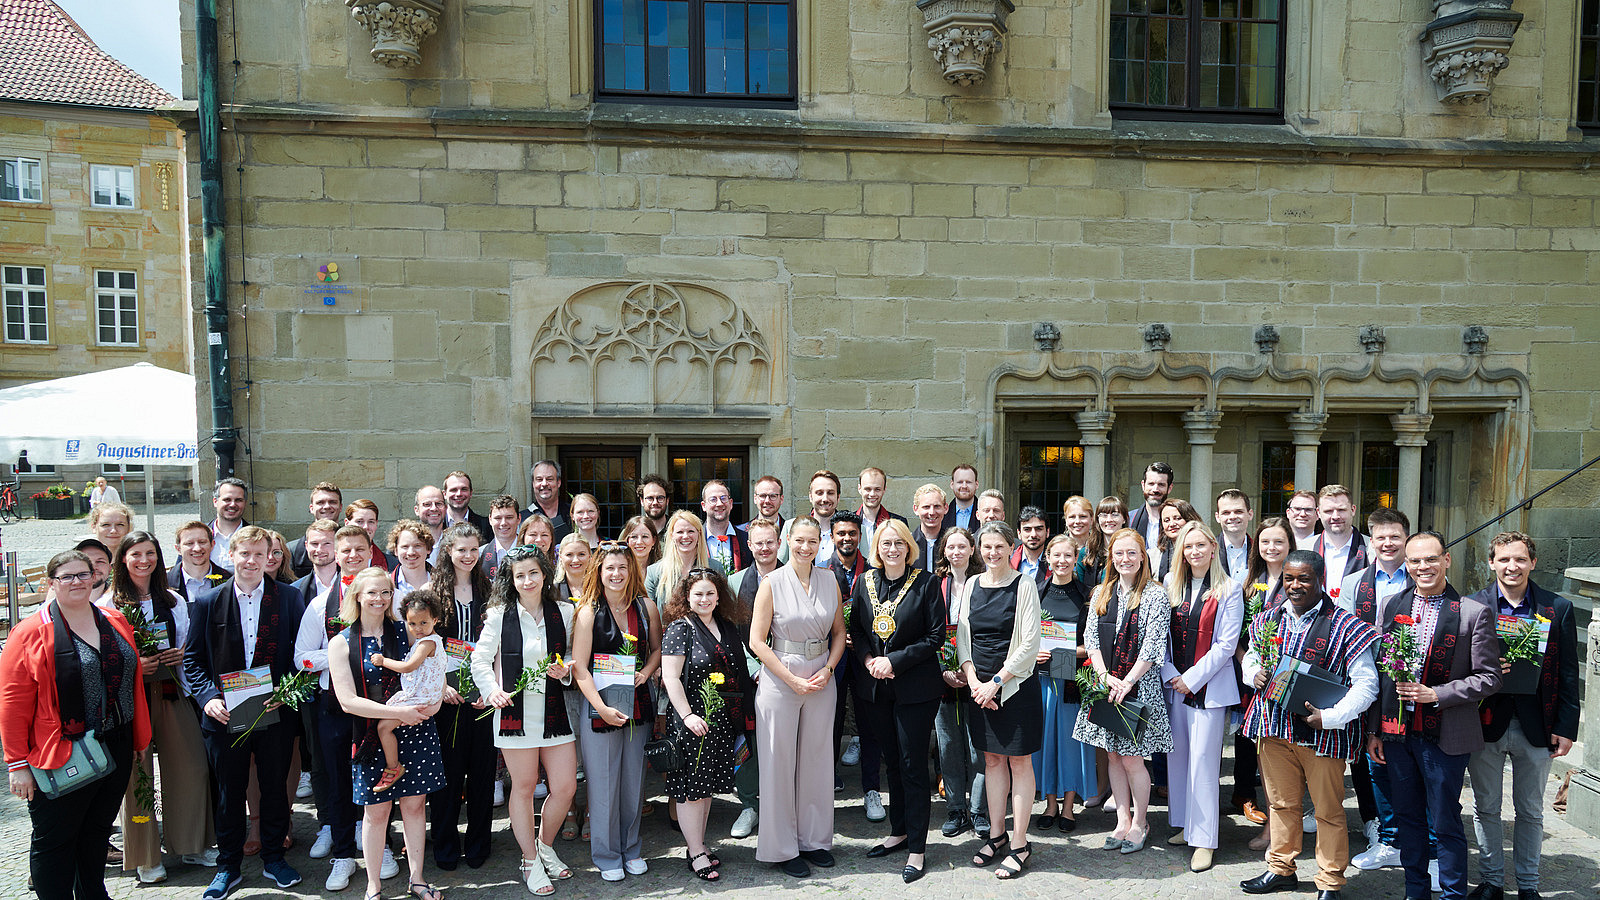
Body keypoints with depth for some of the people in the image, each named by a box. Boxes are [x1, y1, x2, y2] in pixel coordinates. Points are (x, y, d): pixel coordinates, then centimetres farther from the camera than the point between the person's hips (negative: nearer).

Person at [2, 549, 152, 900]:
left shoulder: (116, 623, 7)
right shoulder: (30, 633, -9)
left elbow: (133, 683, 13)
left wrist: (139, 739, 13)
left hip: (115, 751, 5)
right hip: (60, 759, -5)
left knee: (98, 832, 19)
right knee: (54, 842, 7)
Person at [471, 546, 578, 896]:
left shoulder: (564, 612, 5)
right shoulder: (499, 615, -1)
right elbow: (480, 660, 1)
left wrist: (565, 670, -5)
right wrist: (492, 689, -16)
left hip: (555, 710, 2)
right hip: (515, 711, -2)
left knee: (565, 787, 3)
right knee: (524, 786, 7)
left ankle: (545, 845, 30)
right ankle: (531, 861, 25)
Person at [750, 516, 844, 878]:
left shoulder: (830, 582, 4)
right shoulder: (772, 584, -8)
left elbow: (839, 632, 11)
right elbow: (757, 640, -9)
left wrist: (828, 669, -5)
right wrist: (792, 679, -13)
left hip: (821, 680, 4)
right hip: (780, 680, -3)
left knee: (817, 759, 11)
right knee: (780, 762, 4)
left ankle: (815, 839, 27)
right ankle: (782, 847, 17)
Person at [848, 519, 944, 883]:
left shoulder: (926, 582, -7)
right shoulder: (864, 582, 6)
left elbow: (935, 635, -9)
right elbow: (855, 630, 10)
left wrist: (895, 661, -15)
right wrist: (869, 659, -8)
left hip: (915, 686, -4)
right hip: (875, 688, 4)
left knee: (913, 765, 1)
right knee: (892, 761, 17)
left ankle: (917, 848, 12)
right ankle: (899, 832, 32)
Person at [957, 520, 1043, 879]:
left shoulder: (1024, 585, -7)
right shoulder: (971, 586, 6)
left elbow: (1030, 643, -11)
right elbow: (961, 638, 8)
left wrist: (997, 681, -13)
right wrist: (974, 681, -5)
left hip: (1016, 685, -4)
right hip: (980, 686, 5)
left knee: (1019, 762, 3)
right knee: (992, 760, 12)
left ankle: (1019, 844, 12)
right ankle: (997, 834, 24)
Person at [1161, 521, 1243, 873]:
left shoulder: (1229, 589, -3)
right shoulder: (1170, 584, 8)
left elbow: (1226, 644, -8)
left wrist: (1192, 679, -10)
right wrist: (1170, 675, -4)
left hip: (1209, 687, -4)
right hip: (1174, 685, 4)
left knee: (1203, 759, -4)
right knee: (1176, 755, 10)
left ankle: (1204, 840, 4)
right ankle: (1183, 824, 24)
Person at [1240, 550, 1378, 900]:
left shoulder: (1345, 626, -10)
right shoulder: (1267, 619, 6)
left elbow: (1366, 684, -10)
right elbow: (1251, 656, 22)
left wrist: (1329, 717, -19)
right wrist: (1254, 674, -2)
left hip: (1323, 731, -4)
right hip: (1274, 726, 4)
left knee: (1328, 809, 8)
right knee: (1281, 802, 16)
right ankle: (1281, 868, 33)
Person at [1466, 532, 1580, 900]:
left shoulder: (1559, 608, 0)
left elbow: (1569, 674, 2)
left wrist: (1566, 727, -2)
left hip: (1536, 727, 1)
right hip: (1486, 723, 0)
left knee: (1531, 811, 14)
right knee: (1485, 807, 12)